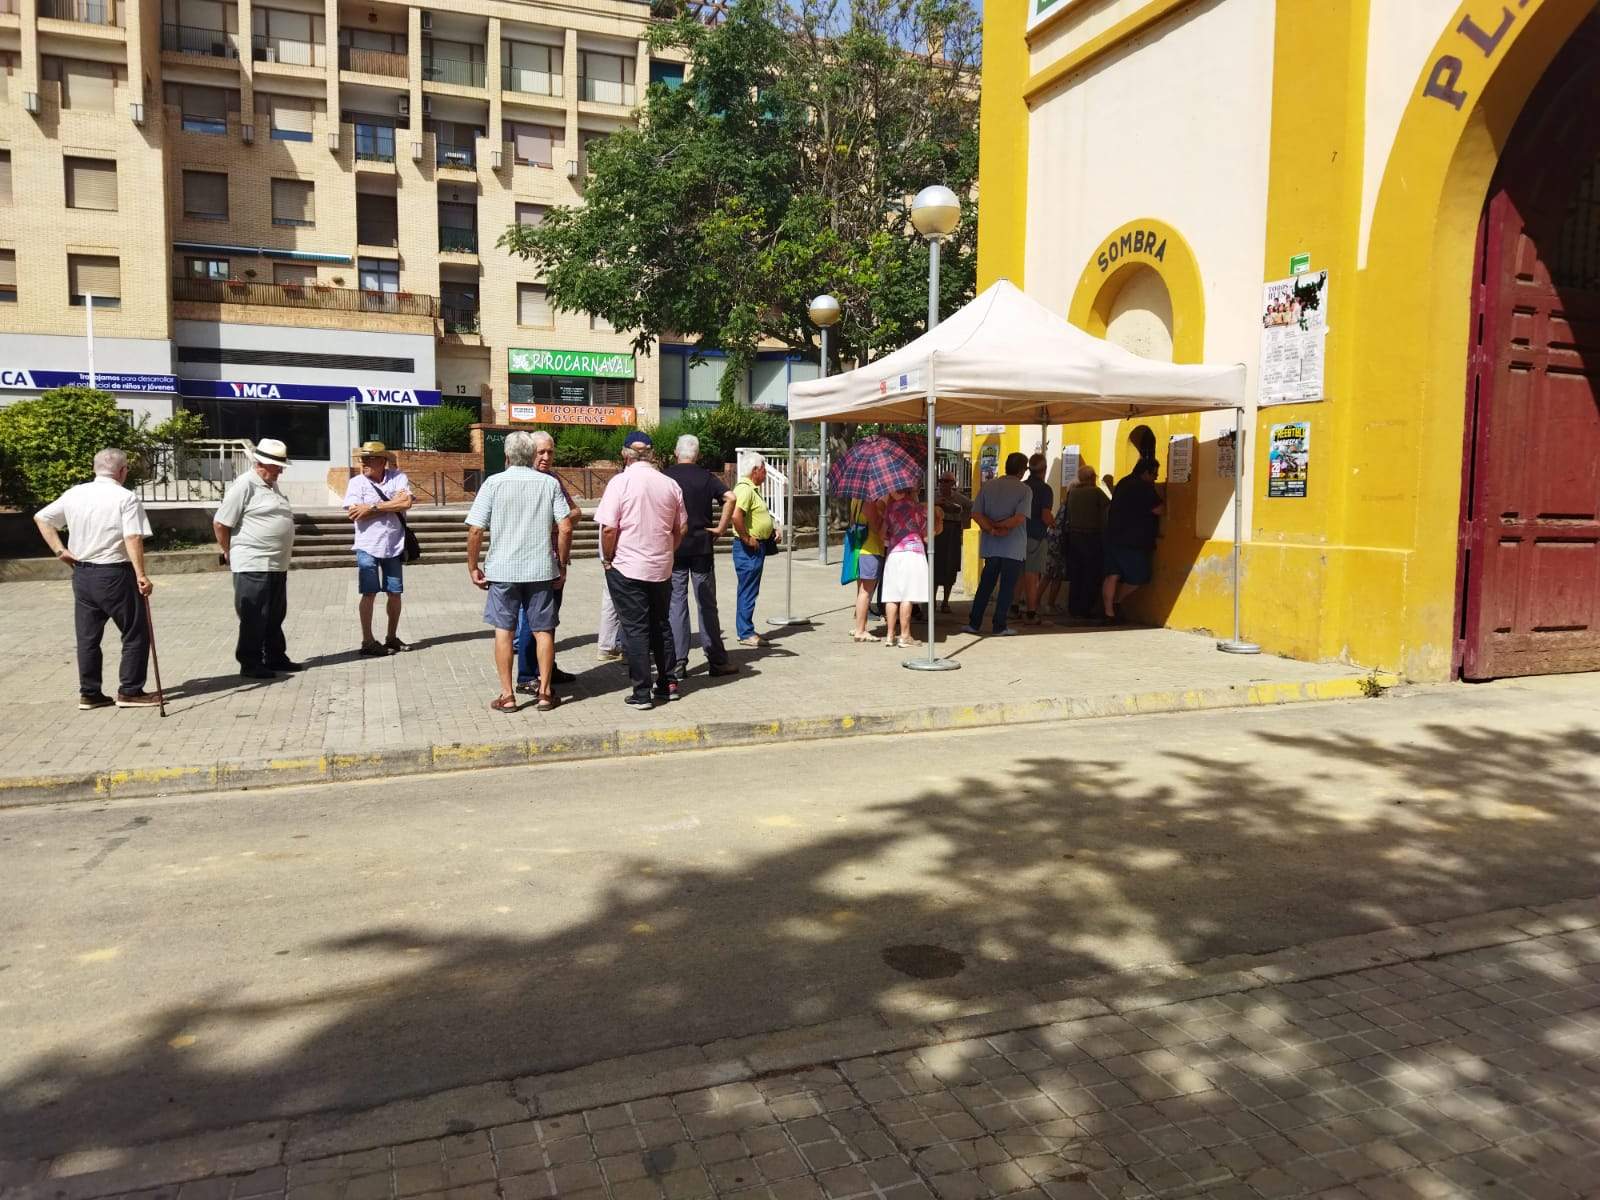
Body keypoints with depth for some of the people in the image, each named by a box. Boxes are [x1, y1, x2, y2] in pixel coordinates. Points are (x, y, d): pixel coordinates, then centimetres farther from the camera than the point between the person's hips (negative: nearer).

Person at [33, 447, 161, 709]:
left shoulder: (74, 494, 8)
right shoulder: (126, 498, -11)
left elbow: (41, 518, 15)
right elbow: (133, 539, -19)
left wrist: (59, 550, 12)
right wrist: (141, 575, -20)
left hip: (82, 574, 6)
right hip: (116, 574, -6)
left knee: (87, 636, 12)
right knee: (135, 633, 5)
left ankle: (89, 693, 18)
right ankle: (130, 692, 5)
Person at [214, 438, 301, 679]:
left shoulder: (272, 485, 15)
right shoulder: (244, 485, -13)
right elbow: (220, 524, -13)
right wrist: (229, 553, -1)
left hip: (277, 565, 9)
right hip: (253, 566, -8)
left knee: (275, 616, 16)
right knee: (254, 618, -1)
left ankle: (275, 657, 27)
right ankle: (250, 664, 8)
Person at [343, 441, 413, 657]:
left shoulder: (398, 478, 0)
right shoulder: (356, 482, -2)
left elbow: (406, 502, -17)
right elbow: (353, 514, -15)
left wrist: (373, 507, -18)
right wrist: (393, 504, -13)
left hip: (394, 546, 2)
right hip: (368, 547, -2)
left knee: (395, 593, 9)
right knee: (369, 593, -1)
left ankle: (392, 638, 23)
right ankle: (367, 642, 6)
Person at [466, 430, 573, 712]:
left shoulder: (493, 483, -4)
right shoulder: (549, 483, -1)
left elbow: (475, 531, -7)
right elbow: (565, 528, -5)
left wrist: (473, 567, 5)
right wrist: (562, 566, 6)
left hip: (502, 569, -1)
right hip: (542, 569, 1)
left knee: (504, 630, 8)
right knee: (543, 630, 9)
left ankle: (507, 695, 10)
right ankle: (545, 692, 14)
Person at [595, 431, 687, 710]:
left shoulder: (620, 482, -11)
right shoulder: (670, 485, 2)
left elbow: (609, 528, -16)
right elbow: (682, 528, 8)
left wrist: (608, 559, -2)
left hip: (627, 568, -4)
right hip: (662, 569, 4)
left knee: (635, 629, 2)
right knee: (660, 625, 17)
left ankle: (641, 693, 4)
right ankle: (668, 684, 23)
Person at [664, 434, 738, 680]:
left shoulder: (665, 477, 0)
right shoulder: (706, 477, 1)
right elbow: (730, 497, -14)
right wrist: (720, 528, -8)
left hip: (673, 548, 0)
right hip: (702, 546, 0)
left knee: (676, 604, 5)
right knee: (707, 604, 7)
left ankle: (678, 663, 3)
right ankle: (716, 660, 10)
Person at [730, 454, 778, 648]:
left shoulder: (753, 489, 17)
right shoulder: (745, 489, -17)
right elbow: (736, 516, -31)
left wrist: (773, 529, 16)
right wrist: (747, 538, -22)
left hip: (758, 546, 11)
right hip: (748, 548, -11)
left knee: (751, 591, 15)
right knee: (748, 592, -4)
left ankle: (747, 631, 22)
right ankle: (746, 634, 1)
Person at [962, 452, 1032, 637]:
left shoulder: (988, 486, 4)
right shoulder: (1025, 490, -7)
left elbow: (976, 513, -5)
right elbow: (1020, 518, -19)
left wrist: (991, 529, -12)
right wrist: (999, 526, -10)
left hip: (991, 545, 4)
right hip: (1014, 547, -4)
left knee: (985, 584, 13)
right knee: (1007, 587, 4)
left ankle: (974, 623, 14)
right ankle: (999, 627, 5)